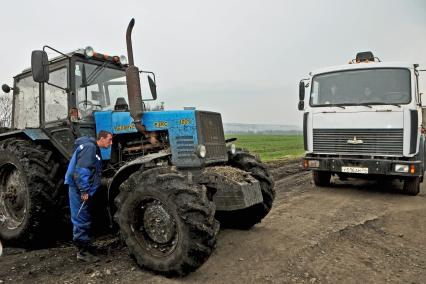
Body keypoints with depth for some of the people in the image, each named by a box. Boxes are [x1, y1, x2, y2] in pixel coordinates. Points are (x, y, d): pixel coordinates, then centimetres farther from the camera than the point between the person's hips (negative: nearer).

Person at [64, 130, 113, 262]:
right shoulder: (89, 147, -14)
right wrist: (84, 191, -22)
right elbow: (81, 169, -22)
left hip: (83, 190, 10)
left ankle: (86, 247, 27)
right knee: (81, 220, -4)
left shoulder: (95, 149, 17)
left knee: (84, 220, 17)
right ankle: (83, 251, 4)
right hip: (79, 190, -10)